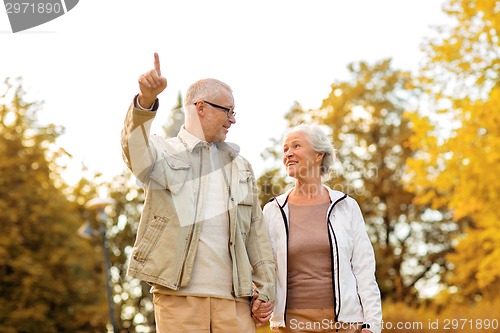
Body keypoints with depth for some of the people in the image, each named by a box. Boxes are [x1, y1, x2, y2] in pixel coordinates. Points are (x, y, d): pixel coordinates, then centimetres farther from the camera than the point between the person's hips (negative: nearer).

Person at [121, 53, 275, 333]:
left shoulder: (239, 165, 19)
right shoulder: (166, 152, 6)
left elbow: (257, 232, 17)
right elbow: (137, 154, -20)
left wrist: (266, 289, 10)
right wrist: (146, 101, -38)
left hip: (235, 299, 4)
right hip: (178, 296, -4)